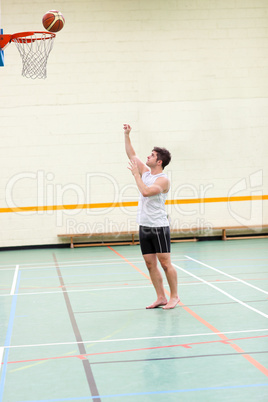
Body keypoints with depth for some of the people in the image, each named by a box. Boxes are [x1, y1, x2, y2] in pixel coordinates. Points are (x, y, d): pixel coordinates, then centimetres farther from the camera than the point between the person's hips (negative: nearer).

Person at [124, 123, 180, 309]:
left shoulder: (163, 179, -12)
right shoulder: (145, 172, 11)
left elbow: (146, 191, -26)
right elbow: (132, 155, 19)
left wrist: (136, 174, -17)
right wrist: (127, 135, 13)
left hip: (159, 227, -8)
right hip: (144, 226, 8)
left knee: (165, 263, -3)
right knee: (150, 264, 6)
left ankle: (174, 296, 6)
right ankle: (161, 297, 12)